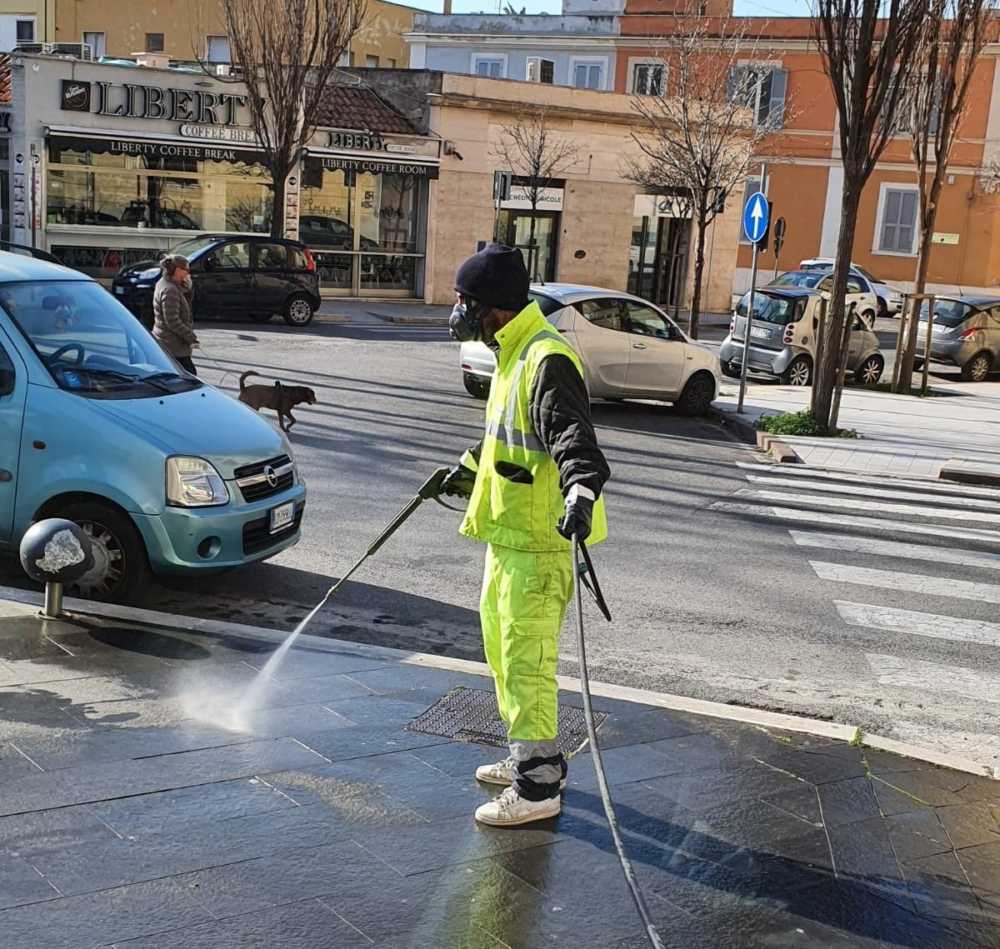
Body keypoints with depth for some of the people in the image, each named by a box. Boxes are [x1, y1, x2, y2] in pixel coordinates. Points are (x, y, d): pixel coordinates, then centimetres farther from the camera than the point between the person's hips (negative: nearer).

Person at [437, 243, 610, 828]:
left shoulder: (547, 360, -19)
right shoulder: (515, 353, 15)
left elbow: (571, 433, -31)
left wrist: (581, 488, -48)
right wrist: (469, 468, 42)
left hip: (539, 541, -11)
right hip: (508, 534, 11)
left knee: (526, 658, -6)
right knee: (502, 642, 20)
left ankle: (539, 786, 5)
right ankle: (533, 756, 34)